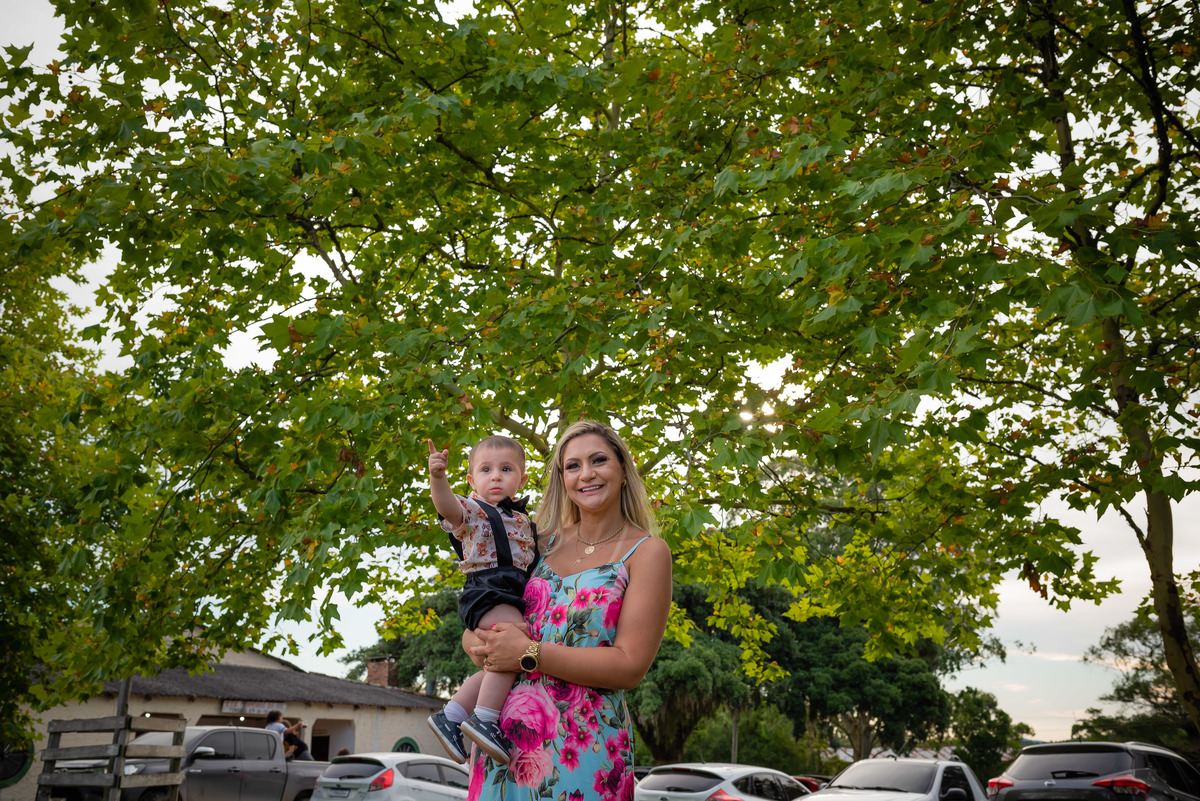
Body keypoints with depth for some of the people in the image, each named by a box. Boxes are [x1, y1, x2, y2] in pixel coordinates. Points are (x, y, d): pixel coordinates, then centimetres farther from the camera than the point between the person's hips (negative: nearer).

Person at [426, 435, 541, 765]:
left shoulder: (523, 521, 21)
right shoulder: (472, 510, -3)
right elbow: (447, 506, -26)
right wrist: (437, 477, -43)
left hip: (514, 594, 9)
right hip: (487, 589, -9)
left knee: (500, 665, 11)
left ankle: (450, 715, 21)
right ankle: (484, 719, -25)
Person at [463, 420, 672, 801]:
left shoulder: (647, 552, -4)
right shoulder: (545, 542, 10)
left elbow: (630, 667, -13)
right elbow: (471, 631, 13)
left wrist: (529, 654, -15)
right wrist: (486, 646, -11)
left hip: (582, 748, -4)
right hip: (503, 736, 4)